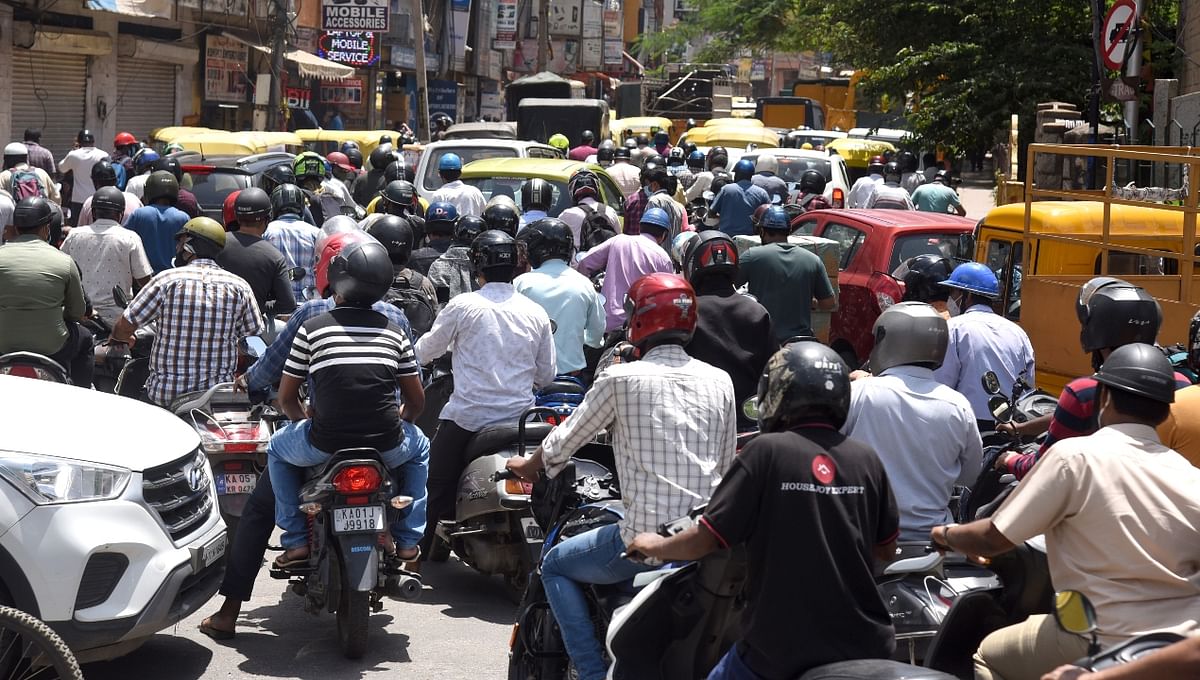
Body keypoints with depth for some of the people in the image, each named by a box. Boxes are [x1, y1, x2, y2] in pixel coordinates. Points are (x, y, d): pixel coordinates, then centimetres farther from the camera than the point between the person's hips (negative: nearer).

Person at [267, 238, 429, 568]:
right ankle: (407, 539, 29)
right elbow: (416, 401, 11)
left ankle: (296, 541, 25)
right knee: (419, 447, 37)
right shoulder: (394, 331, 5)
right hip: (386, 447, 2)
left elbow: (286, 397, 4)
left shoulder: (311, 328, -2)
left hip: (324, 445, -2)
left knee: (278, 448, 32)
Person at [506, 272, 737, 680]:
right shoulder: (719, 382, 7)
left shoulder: (620, 379, -4)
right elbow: (725, 464, 14)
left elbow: (566, 439, 8)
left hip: (644, 539, -5)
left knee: (555, 567, 17)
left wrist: (528, 466, 28)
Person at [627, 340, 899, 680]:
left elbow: (703, 540, -10)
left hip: (781, 651, -4)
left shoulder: (766, 451, -9)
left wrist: (654, 545, 10)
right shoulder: (867, 459, 1)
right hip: (865, 651, 4)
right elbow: (886, 550, 12)